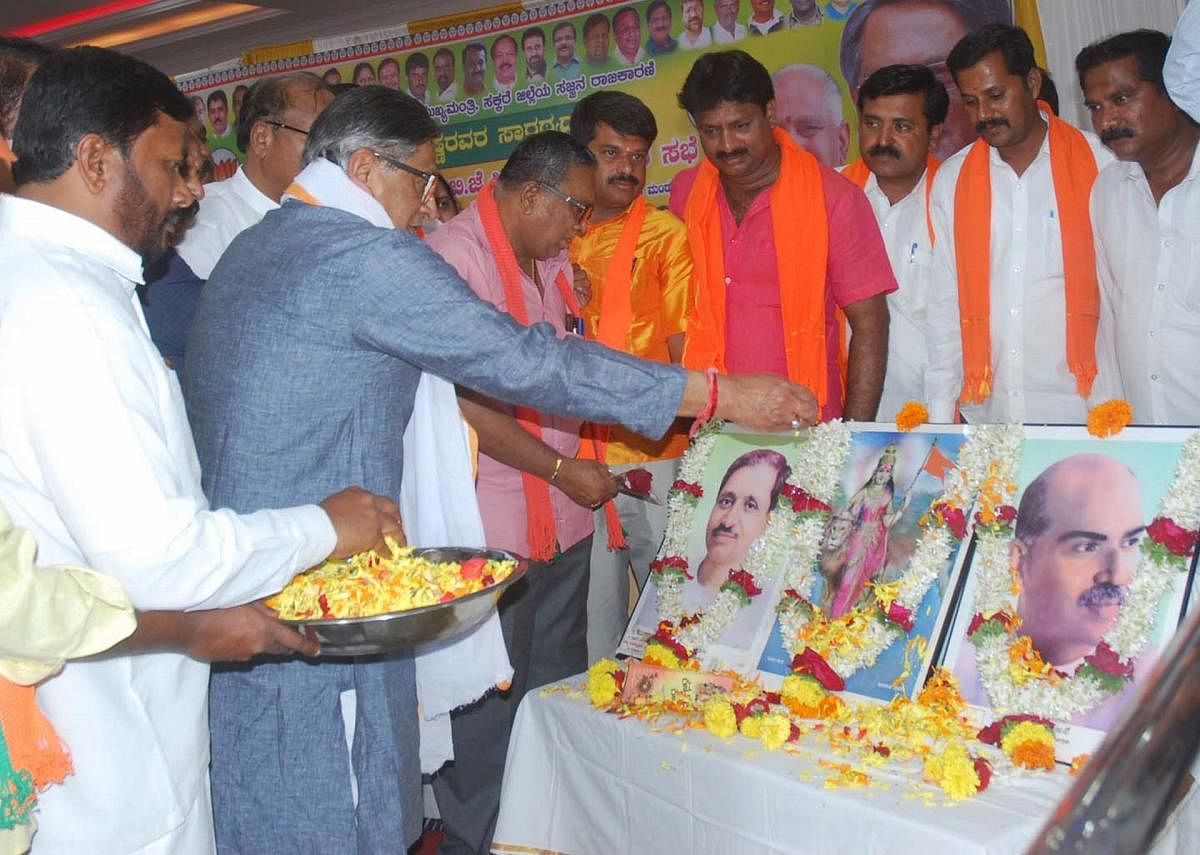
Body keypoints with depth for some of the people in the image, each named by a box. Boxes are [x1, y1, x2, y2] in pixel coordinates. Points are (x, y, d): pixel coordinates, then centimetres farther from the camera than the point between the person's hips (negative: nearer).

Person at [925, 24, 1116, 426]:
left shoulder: (1099, 163, 0)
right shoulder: (951, 180, 8)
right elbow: (944, 305, 8)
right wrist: (939, 414, 4)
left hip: (1079, 409, -2)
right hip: (985, 413, 2)